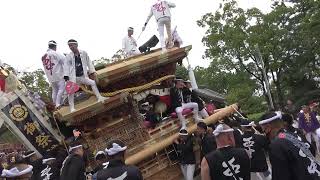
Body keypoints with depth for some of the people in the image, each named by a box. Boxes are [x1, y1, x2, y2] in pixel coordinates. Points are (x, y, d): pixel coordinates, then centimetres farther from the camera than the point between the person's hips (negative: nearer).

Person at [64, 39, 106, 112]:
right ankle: (72, 108, -1)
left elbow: (89, 63, 7)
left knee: (93, 83, -7)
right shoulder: (69, 56, -3)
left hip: (82, 76, 2)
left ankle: (99, 98, 5)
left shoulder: (83, 53, 1)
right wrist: (66, 76, -14)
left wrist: (92, 72, 4)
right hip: (73, 77, -2)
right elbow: (66, 66, -4)